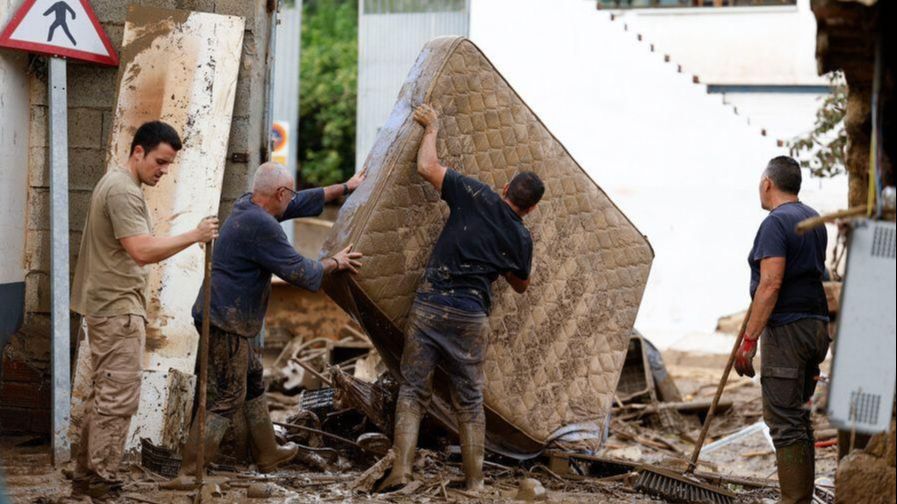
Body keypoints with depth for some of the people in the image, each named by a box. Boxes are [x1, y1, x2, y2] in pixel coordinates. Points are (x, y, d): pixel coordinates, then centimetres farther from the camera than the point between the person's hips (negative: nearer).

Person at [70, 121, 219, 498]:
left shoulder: (116, 183, 17)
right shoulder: (124, 191, -17)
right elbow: (142, 251, -27)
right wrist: (193, 236, -24)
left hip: (108, 305, 11)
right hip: (117, 308, -11)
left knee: (105, 395, 15)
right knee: (118, 397, -8)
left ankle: (87, 474, 20)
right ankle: (100, 482, -6)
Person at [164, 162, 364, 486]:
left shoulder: (248, 206, 8)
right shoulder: (260, 225, -21)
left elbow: (301, 203, 21)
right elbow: (298, 271, -17)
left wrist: (344, 188, 26)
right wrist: (334, 263, 0)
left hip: (226, 317, 11)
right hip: (226, 322, -11)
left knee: (253, 382, 22)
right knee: (226, 399, -7)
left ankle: (267, 454, 35)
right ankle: (188, 475, -7)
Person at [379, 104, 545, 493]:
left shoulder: (476, 196, -1)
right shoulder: (520, 239, 6)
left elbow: (426, 166, -1)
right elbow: (520, 285, 24)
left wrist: (431, 129, 15)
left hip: (429, 307, -1)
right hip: (471, 318, 1)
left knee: (413, 391, 5)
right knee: (470, 401, 12)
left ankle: (401, 469, -7)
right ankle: (475, 481, 14)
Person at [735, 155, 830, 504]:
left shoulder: (775, 223, -13)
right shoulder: (814, 221, 15)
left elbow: (770, 284, -21)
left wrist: (748, 340, -21)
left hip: (787, 328, -9)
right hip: (817, 327, 9)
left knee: (784, 421, -7)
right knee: (798, 417, 15)